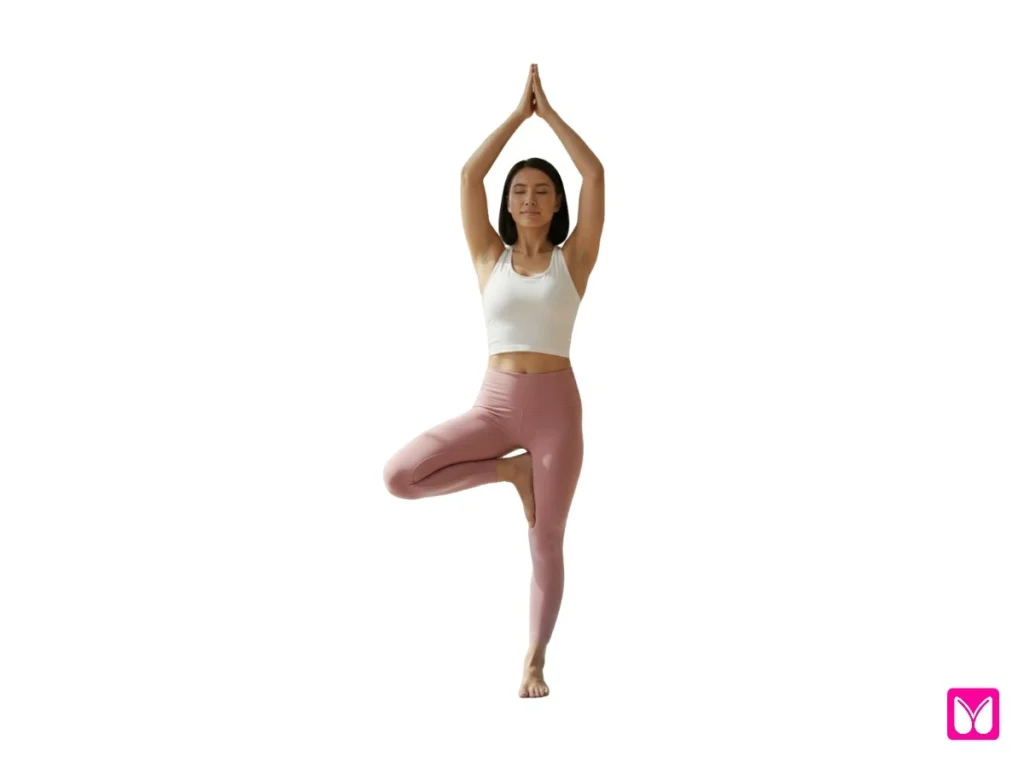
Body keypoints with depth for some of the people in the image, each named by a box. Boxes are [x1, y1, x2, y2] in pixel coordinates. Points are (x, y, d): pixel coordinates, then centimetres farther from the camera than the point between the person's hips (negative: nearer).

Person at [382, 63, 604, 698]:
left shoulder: (573, 258, 3)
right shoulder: (490, 257, 7)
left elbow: (596, 174, -5)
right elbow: (469, 176, -1)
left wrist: (549, 112, 2)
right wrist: (519, 111, 2)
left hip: (557, 405, -1)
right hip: (495, 403, 1)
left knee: (546, 541, 3)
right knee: (400, 475, -17)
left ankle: (536, 661, 19)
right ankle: (510, 471, 3)